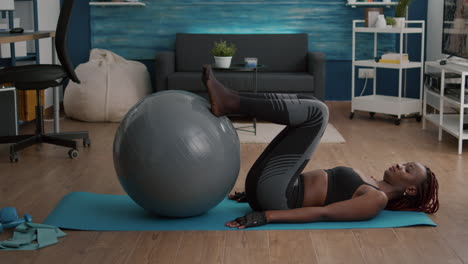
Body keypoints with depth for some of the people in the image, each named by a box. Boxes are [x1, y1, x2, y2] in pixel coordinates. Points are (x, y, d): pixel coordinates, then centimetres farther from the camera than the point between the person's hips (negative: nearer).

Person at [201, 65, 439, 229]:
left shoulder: (377, 199, -5)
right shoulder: (366, 183, 23)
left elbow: (324, 213, -17)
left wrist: (267, 216, -27)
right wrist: (256, 193, 23)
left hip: (275, 196, -8)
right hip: (267, 187, 8)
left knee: (317, 111, -10)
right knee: (310, 108, 10)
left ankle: (229, 102, -13)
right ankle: (228, 101, -4)